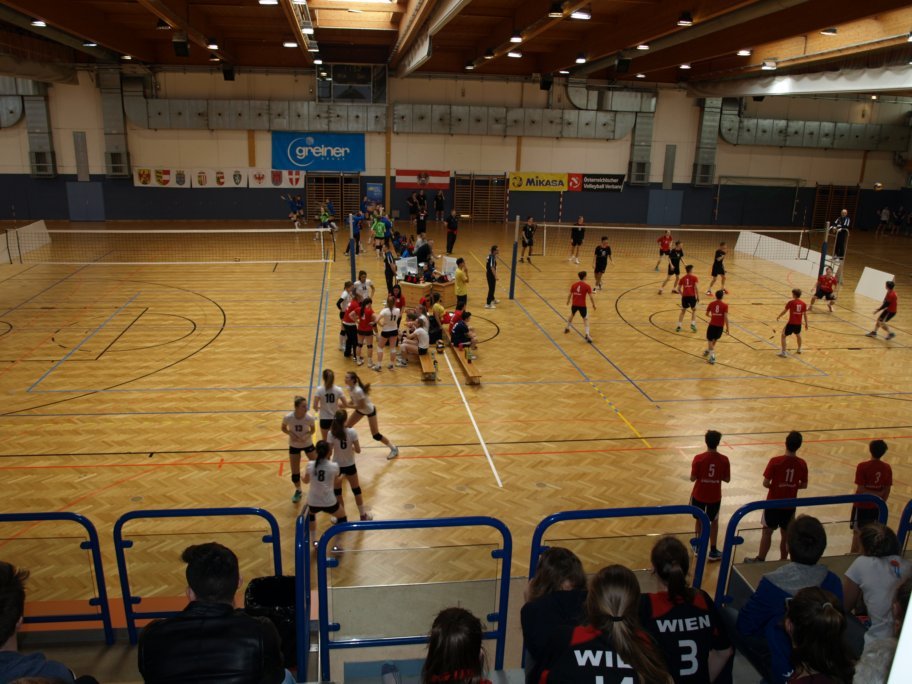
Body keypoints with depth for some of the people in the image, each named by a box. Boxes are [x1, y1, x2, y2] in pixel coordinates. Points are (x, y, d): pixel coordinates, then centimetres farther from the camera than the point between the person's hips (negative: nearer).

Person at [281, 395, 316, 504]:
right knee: (295, 471, 7)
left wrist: (307, 435, -28)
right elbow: (283, 428, -7)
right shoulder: (288, 417, -28)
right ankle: (298, 491, 33)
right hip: (294, 446, 0)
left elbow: (313, 430, -8)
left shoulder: (309, 418, -28)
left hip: (308, 444, 0)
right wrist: (290, 433, -26)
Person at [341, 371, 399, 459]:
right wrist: (345, 404, -15)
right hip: (360, 410, 8)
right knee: (346, 427, 8)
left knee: (376, 435, -3)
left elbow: (362, 406, -31)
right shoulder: (349, 387, -13)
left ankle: (394, 449, 13)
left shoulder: (358, 391, -38)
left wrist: (348, 406, -30)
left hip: (370, 410, -8)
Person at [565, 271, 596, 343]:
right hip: (582, 305, -4)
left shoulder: (574, 285, 1)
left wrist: (568, 301, 25)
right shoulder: (587, 286, -10)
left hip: (574, 304, 4)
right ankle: (587, 334, -12)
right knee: (586, 319, 5)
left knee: (572, 315, 30)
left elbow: (570, 295, 6)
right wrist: (594, 305, 3)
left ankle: (567, 328, 46)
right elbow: (591, 297, -10)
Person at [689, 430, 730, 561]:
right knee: (714, 521, 20)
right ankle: (713, 551, 23)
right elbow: (727, 479, -6)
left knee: (699, 519, 21)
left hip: (699, 496, -1)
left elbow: (692, 478, -14)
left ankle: (698, 546, 35)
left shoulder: (698, 458, -20)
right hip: (715, 497, 1)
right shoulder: (724, 459, -15)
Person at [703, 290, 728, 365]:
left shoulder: (711, 303, -3)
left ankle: (712, 355, -9)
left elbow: (707, 314, 10)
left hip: (712, 324, 0)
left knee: (710, 340, 7)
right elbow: (726, 317, -15)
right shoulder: (725, 305, -10)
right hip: (720, 326, 0)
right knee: (715, 340, 24)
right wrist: (727, 327, -5)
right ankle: (709, 350, 43)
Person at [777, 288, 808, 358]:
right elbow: (805, 314, 8)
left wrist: (778, 316, 11)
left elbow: (784, 311, -6)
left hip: (791, 323, -5)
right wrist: (806, 323, 19)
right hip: (798, 324, 5)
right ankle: (799, 349, 48)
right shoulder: (803, 304, 1)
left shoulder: (791, 302, -11)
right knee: (798, 335, 33)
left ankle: (783, 352, -1)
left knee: (783, 336, 8)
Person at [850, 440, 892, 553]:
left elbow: (860, 490, -21)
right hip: (876, 507, 4)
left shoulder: (862, 466, -21)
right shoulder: (887, 468, -7)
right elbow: (887, 491, 0)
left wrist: (874, 494, -9)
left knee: (857, 533, 9)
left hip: (862, 506, -4)